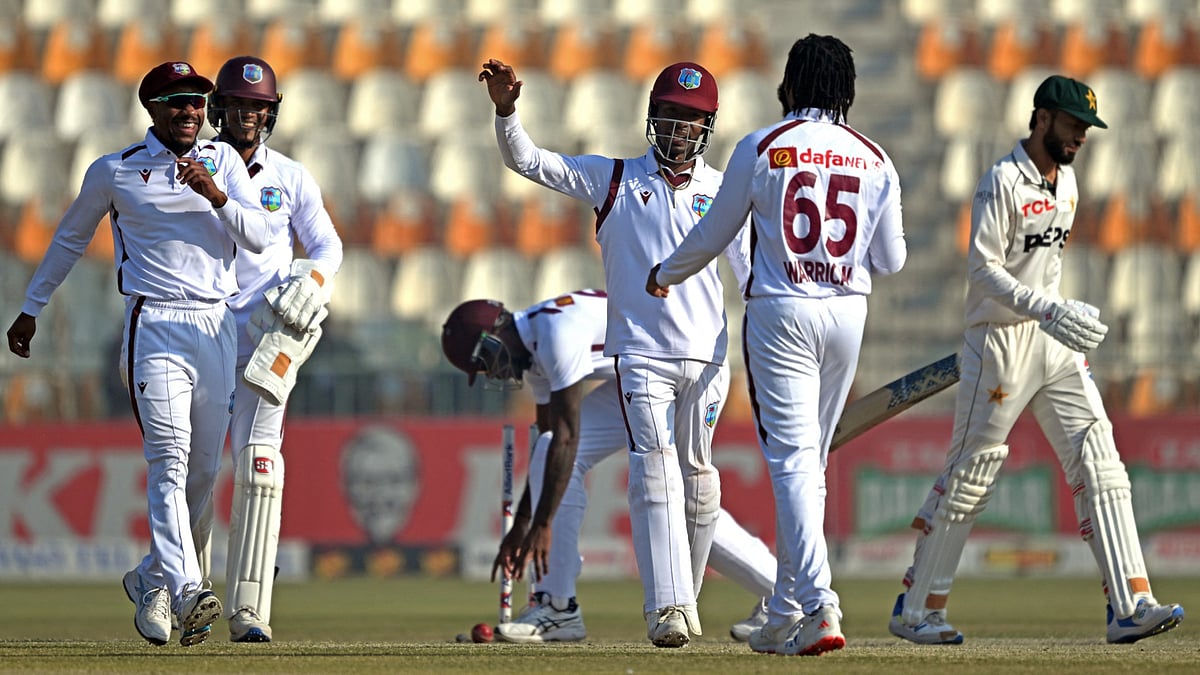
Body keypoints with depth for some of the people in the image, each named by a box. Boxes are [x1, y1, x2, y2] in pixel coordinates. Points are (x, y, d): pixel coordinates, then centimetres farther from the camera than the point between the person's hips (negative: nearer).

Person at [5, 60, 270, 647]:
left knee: (204, 470, 7)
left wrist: (217, 195, -17)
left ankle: (150, 579, 27)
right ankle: (186, 591, -32)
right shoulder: (114, 172, 4)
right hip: (154, 327, -4)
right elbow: (70, 239, 18)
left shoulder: (223, 162, 11)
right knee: (169, 458, -19)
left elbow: (258, 238, 0)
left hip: (217, 328, 4)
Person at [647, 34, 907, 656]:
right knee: (810, 462, 15)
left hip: (781, 312, -4)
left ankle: (819, 608, -23)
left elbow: (712, 236, 5)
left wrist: (665, 274, 24)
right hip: (848, 313, 4)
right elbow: (892, 261, 7)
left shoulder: (760, 149, -4)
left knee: (792, 459, -8)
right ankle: (785, 616, 20)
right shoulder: (874, 160, 5)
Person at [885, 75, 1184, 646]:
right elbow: (982, 269, -21)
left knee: (1098, 461, -5)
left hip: (1055, 342, 7)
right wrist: (1047, 310, -30)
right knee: (969, 475, 0)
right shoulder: (1004, 181, -13)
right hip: (1000, 343, -7)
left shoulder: (1066, 181, 12)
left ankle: (1131, 605, -11)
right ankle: (915, 611, 13)